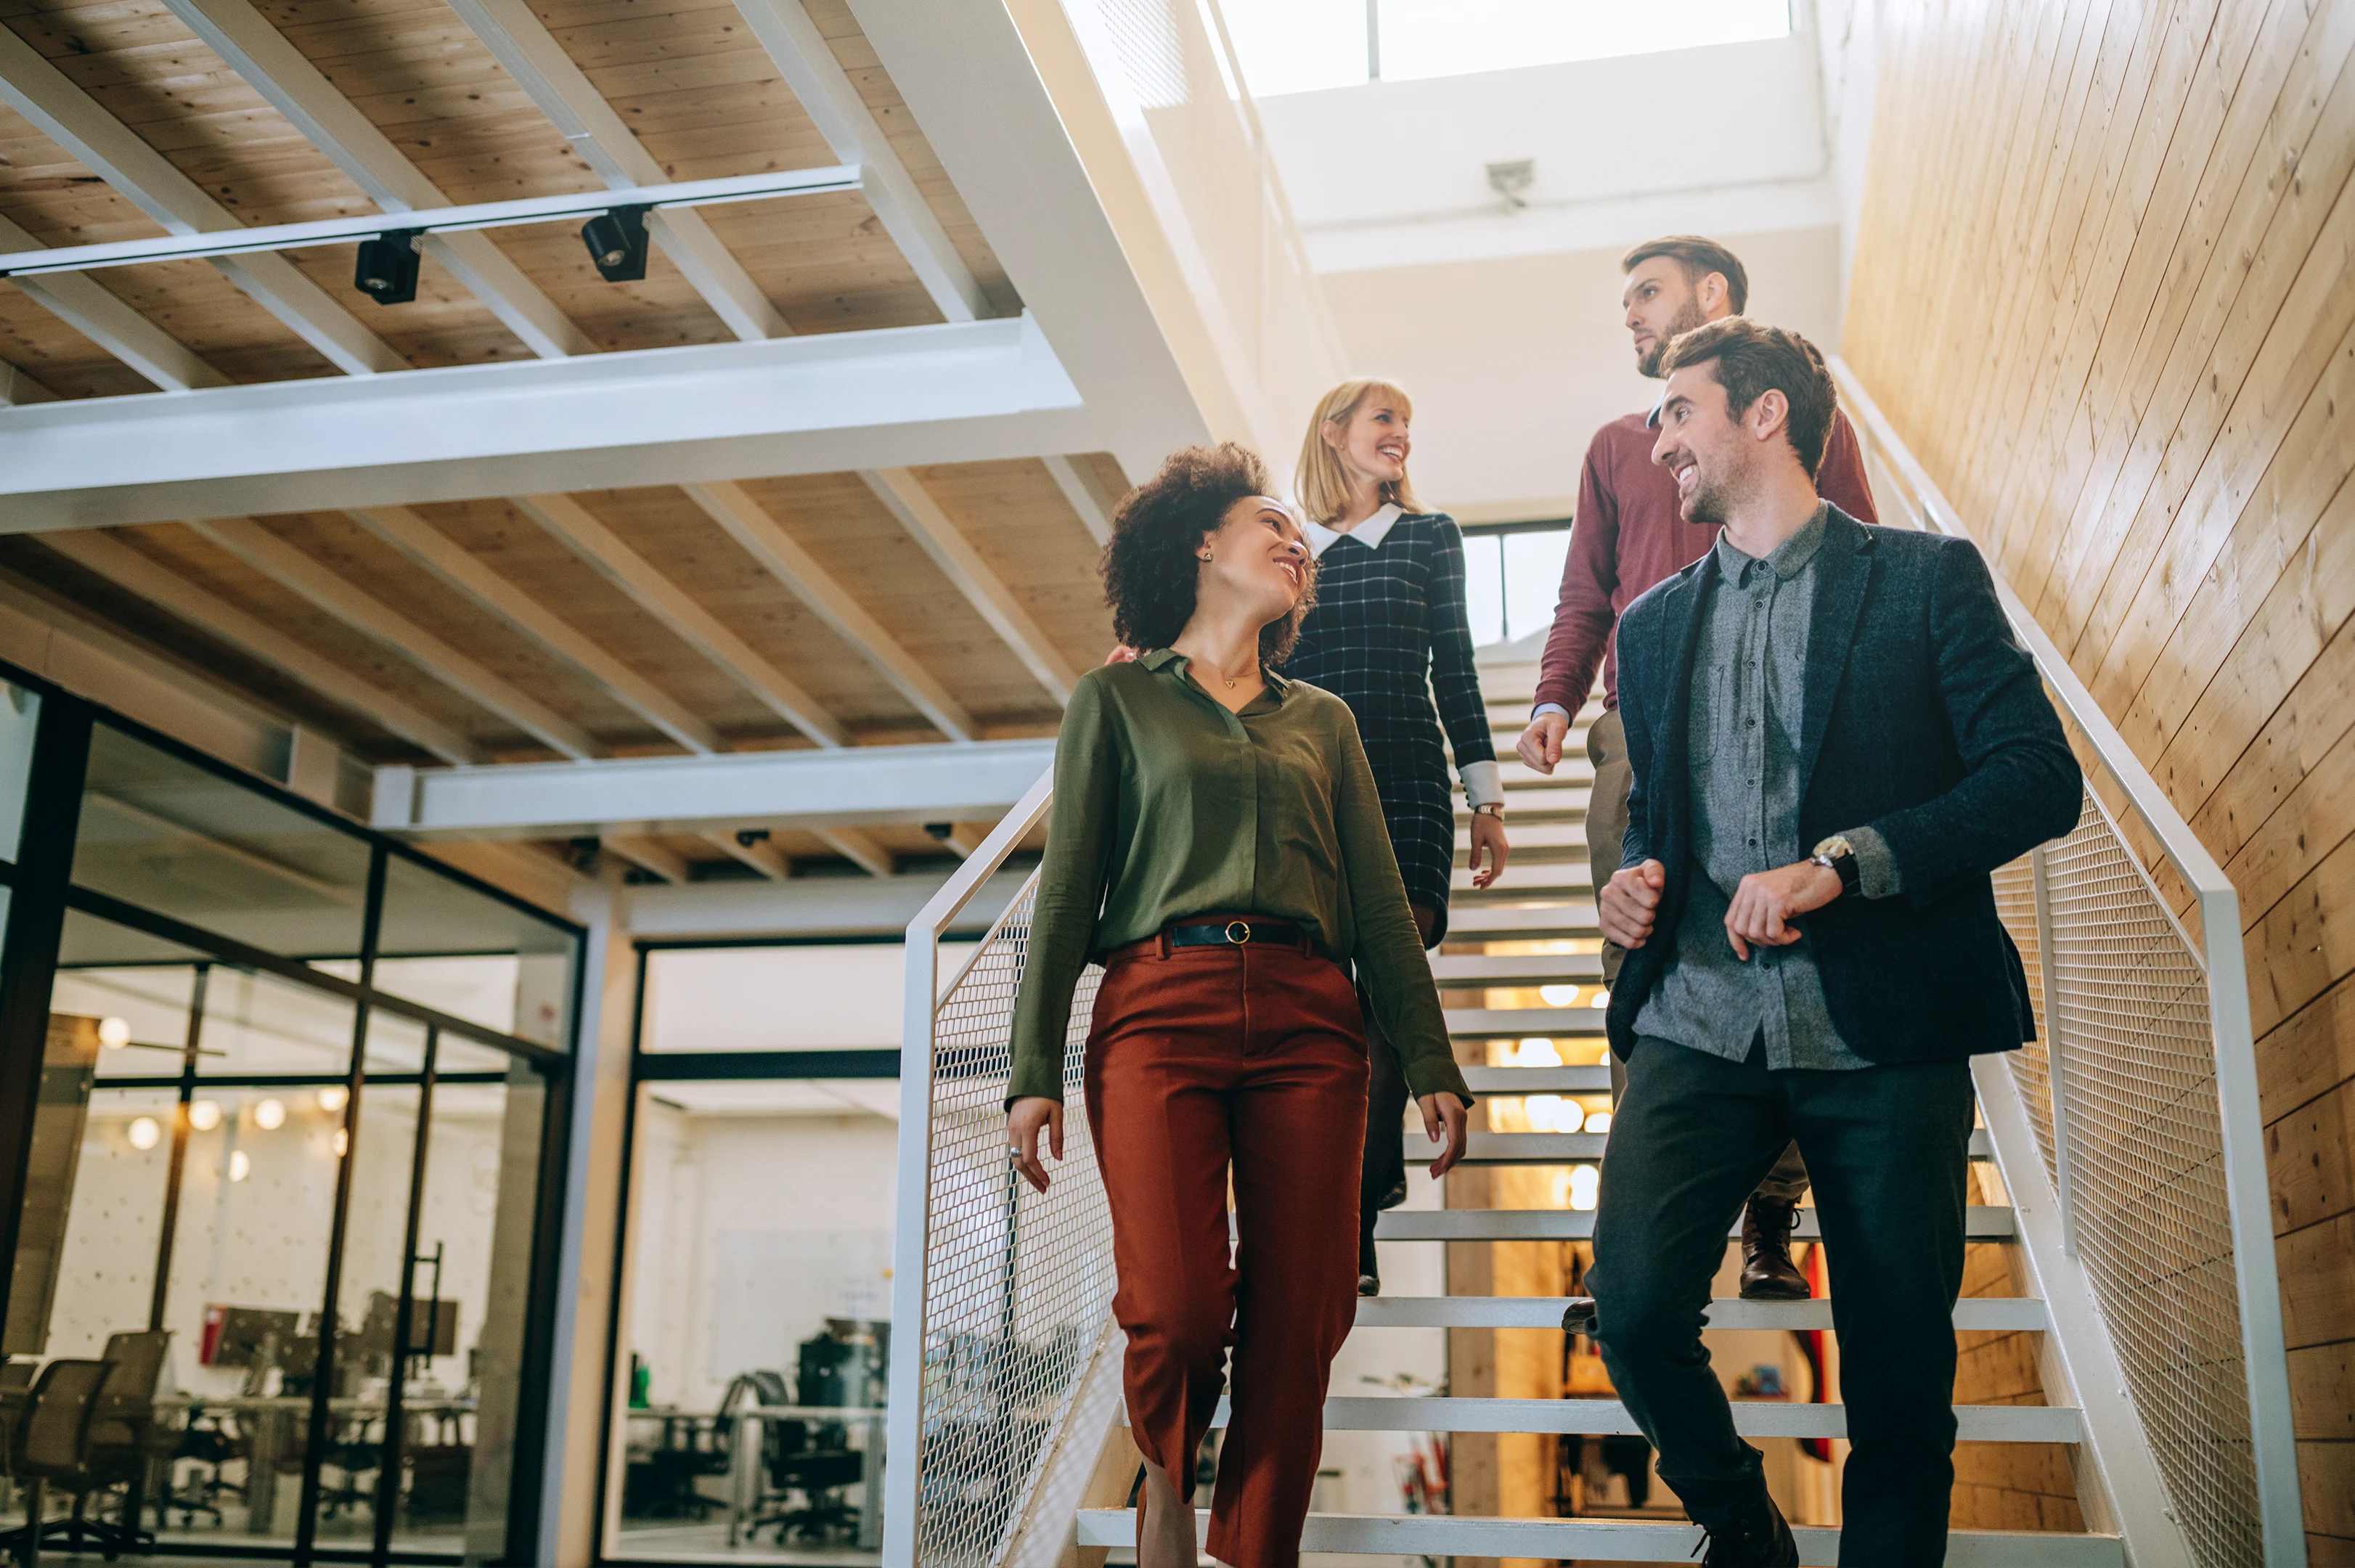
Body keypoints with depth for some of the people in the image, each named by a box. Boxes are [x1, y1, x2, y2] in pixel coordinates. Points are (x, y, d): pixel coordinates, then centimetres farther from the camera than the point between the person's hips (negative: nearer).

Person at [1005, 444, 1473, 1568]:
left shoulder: (1322, 719, 23)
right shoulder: (1117, 698, 14)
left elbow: (1381, 904, 18)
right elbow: (1067, 888, 7)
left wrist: (1432, 1065, 9)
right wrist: (1033, 1069, -2)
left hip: (1307, 1022, 3)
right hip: (1159, 1009, -3)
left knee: (1296, 1327, -5)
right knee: (1177, 1310, -15)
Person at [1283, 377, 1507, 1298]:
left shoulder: (1430, 537, 13)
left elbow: (1454, 672, 10)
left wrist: (1487, 799, 6)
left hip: (1405, 789, -1)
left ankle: (1354, 1225, -6)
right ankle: (1377, 1171, 18)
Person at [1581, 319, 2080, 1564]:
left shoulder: (1926, 577, 3)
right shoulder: (1654, 622, 17)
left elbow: (2040, 778, -6)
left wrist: (1839, 863, -17)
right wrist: (1634, 878, 3)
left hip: (1882, 1030, -3)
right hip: (1698, 1025, 3)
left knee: (1899, 1372, 3)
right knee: (1632, 1314, -10)